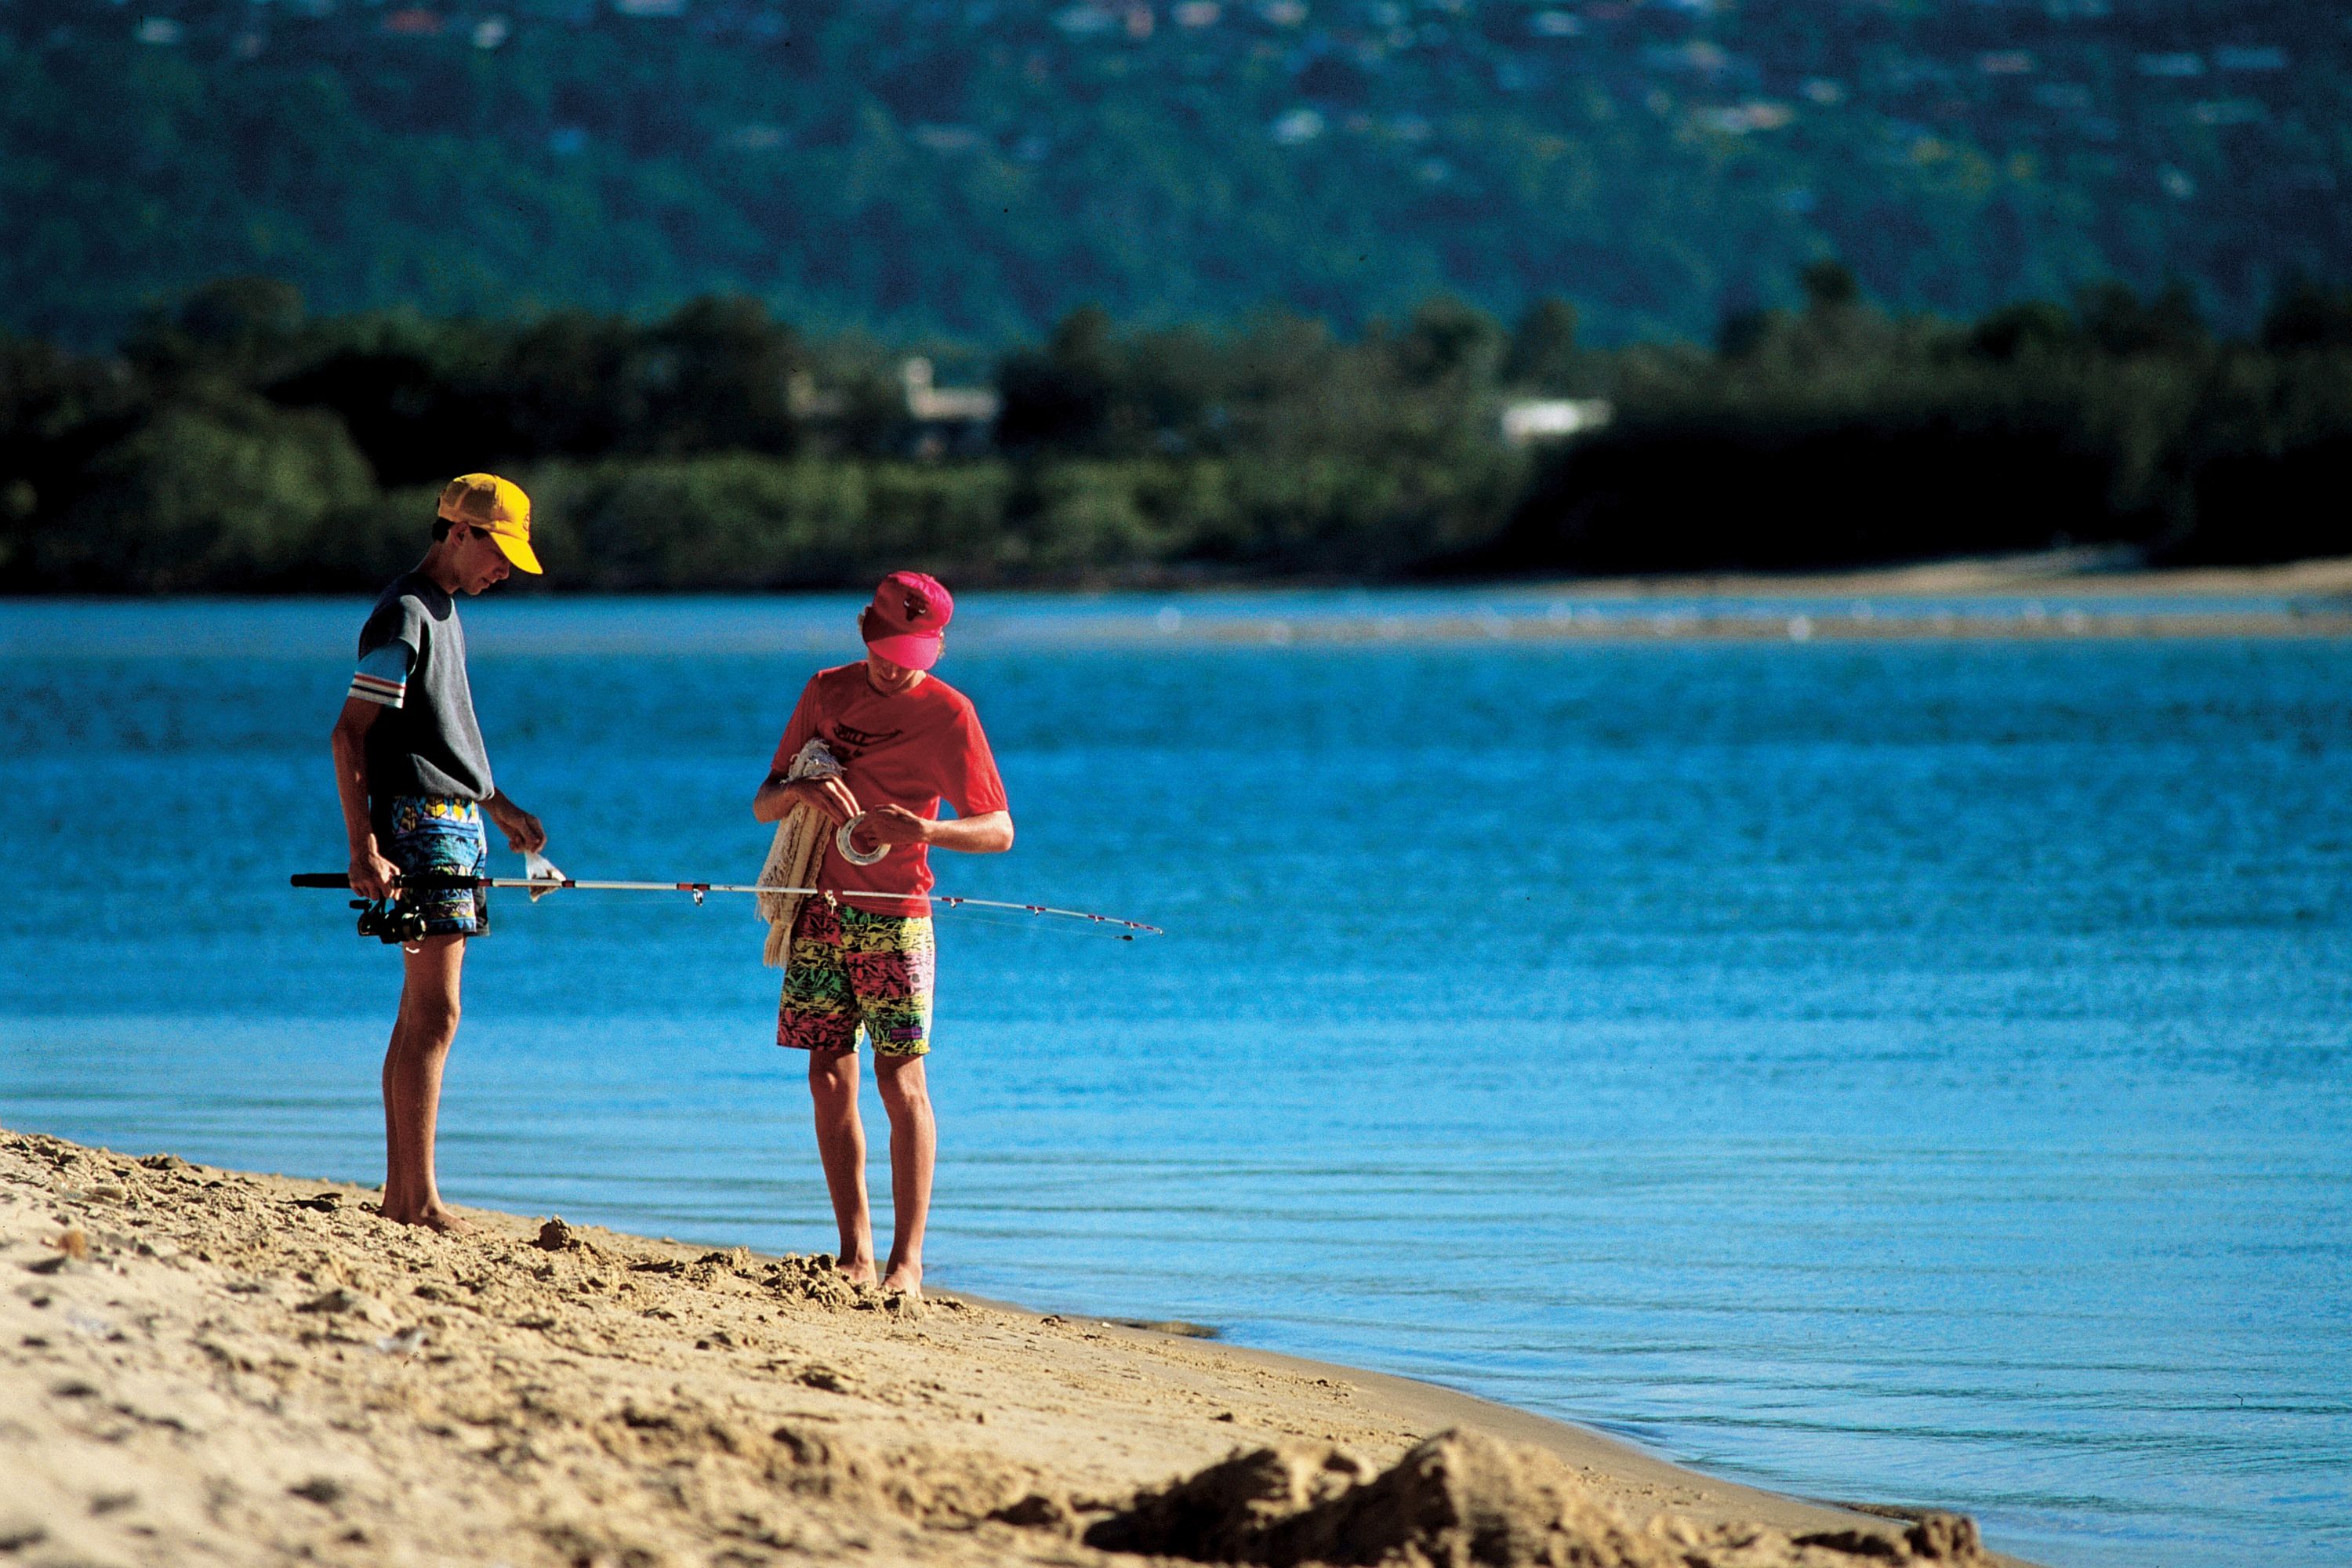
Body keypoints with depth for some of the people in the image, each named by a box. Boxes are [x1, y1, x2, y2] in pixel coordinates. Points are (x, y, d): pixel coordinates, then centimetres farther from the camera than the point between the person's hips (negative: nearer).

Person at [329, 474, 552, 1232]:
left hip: (455, 825, 10)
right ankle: (420, 1201, -15)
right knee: (435, 1012, -13)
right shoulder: (403, 616, -12)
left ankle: (400, 1193, 12)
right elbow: (350, 733, -16)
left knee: (422, 1013, 10)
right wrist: (364, 848, -22)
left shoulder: (444, 613, 19)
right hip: (422, 827, -10)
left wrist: (500, 808, 28)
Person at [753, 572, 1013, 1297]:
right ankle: (854, 1253, 6)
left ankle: (907, 1258, -9)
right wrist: (799, 789, -14)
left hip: (894, 912, -5)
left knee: (901, 1079, -9)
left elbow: (998, 830, -8)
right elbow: (763, 807, 10)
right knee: (829, 1078, 2)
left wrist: (923, 829, -26)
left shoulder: (946, 713, -5)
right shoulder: (826, 692, 9)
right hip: (819, 907, 5)